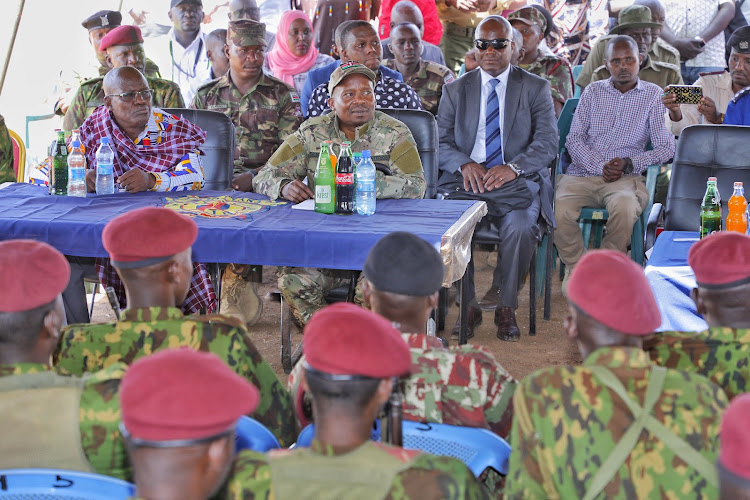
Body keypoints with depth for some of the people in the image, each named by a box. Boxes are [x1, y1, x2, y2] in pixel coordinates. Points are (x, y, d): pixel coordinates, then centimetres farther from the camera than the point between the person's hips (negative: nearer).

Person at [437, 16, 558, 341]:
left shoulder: (536, 88, 10)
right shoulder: (455, 90, 16)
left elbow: (548, 143, 0)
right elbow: (441, 142, 8)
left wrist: (512, 168, -19)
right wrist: (465, 165, -15)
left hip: (518, 182, -1)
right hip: (468, 180, 1)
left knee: (521, 226, -33)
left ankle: (506, 307, -12)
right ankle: (466, 307, -12)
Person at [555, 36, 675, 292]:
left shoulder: (654, 95, 10)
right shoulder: (593, 91, 16)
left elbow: (666, 148, 4)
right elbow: (574, 138, 8)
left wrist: (629, 163, -12)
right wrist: (600, 166, -10)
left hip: (626, 177, -2)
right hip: (582, 172, 2)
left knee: (624, 206, -37)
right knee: (558, 207, -30)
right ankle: (576, 267, -7)